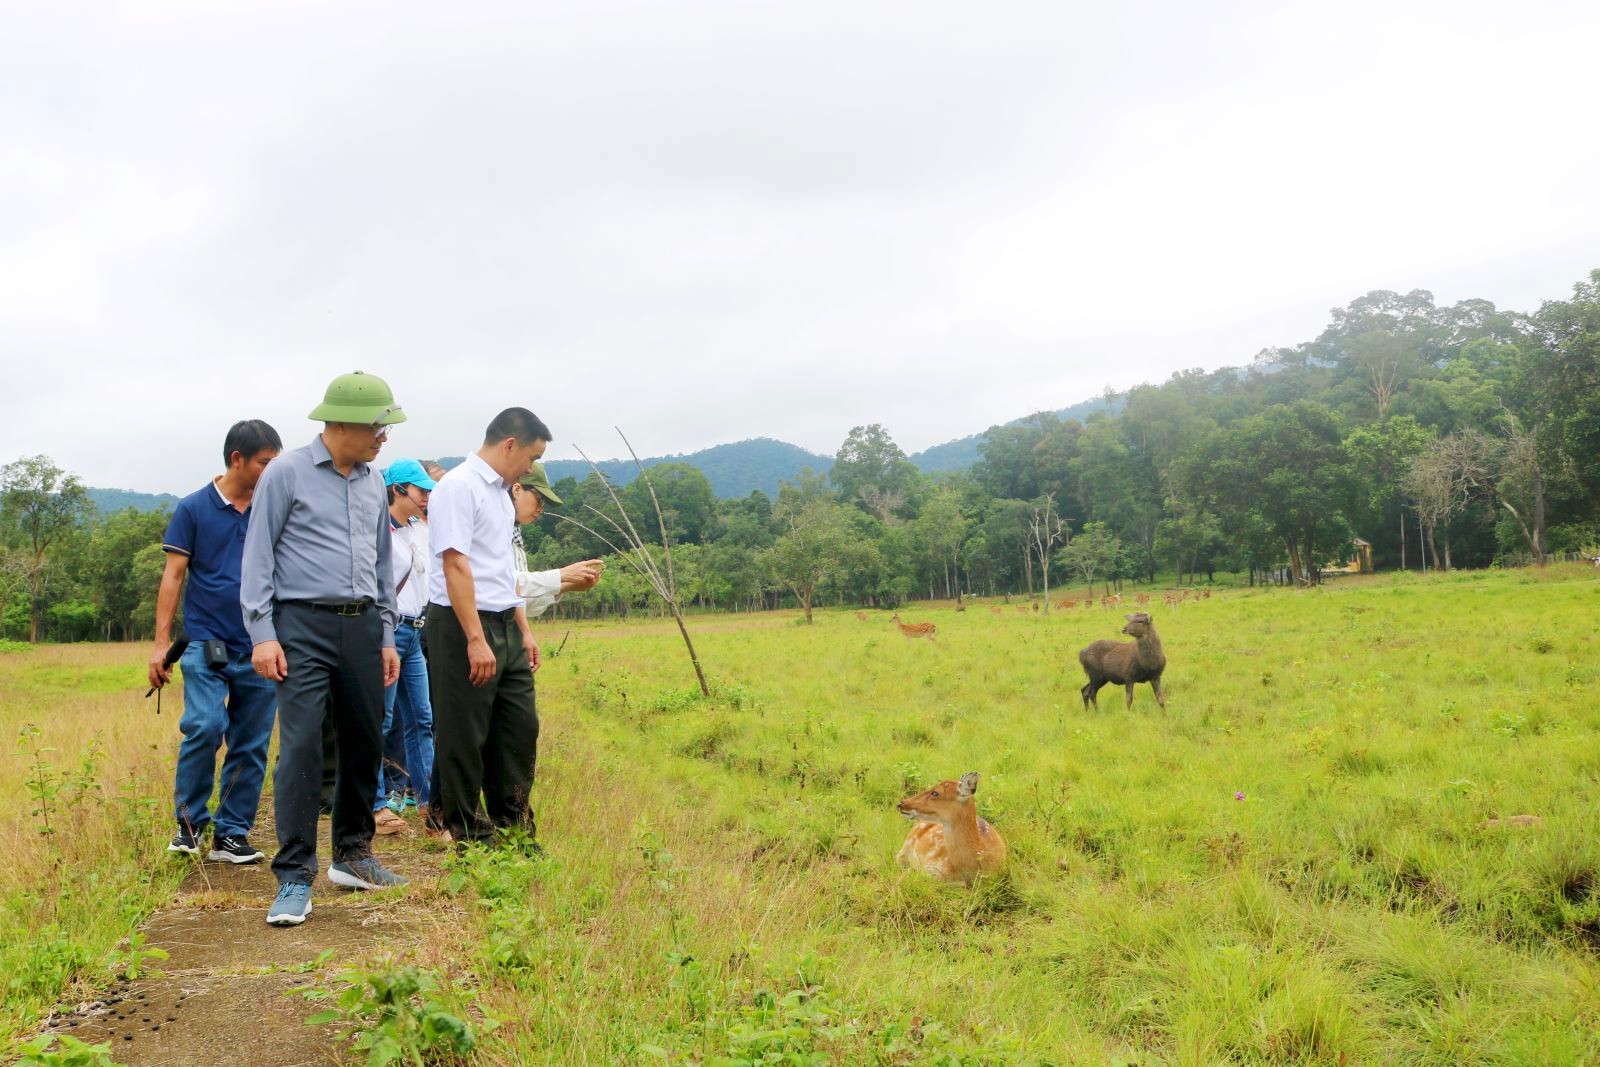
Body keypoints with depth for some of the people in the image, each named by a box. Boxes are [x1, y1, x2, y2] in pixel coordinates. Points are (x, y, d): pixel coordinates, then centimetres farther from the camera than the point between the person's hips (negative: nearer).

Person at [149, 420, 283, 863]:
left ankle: (231, 834, 16)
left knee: (251, 747, 5)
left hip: (260, 648, 3)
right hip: (206, 642, -3)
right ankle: (189, 821, 4)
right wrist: (161, 643, -4)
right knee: (205, 726, -17)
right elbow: (173, 576, 1)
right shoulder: (194, 508, 1)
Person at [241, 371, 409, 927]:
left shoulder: (373, 483, 13)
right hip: (304, 625, -6)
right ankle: (295, 878, -5)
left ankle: (353, 855, 24)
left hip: (362, 626, 6)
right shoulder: (287, 473, -3)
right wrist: (263, 634, -12)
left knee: (364, 743, 10)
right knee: (301, 746, -10)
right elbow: (258, 556, -4)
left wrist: (387, 637, 17)